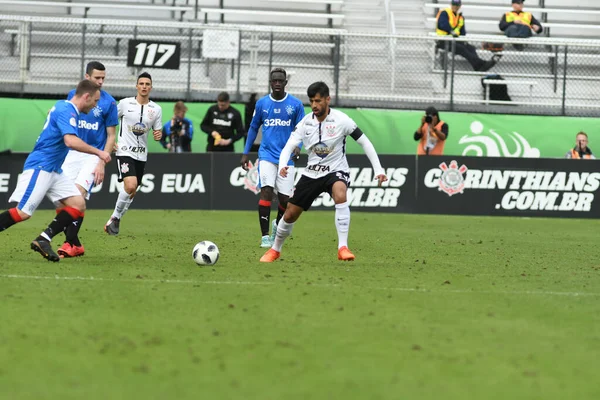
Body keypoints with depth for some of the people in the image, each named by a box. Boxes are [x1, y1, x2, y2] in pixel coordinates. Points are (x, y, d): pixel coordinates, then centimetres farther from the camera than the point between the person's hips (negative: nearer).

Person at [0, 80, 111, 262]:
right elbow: (71, 141, -30)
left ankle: (43, 240, -5)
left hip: (54, 170, 10)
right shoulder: (66, 110, -16)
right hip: (40, 167, -10)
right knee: (23, 212, -16)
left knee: (78, 205, -1)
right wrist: (98, 152, -21)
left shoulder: (63, 107, 15)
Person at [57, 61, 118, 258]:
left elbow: (111, 136, -2)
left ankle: (70, 243, -17)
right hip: (72, 153, 4)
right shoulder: (73, 95, 4)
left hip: (93, 155, -4)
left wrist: (102, 163, -10)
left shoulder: (109, 102, -5)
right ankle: (75, 244, 7)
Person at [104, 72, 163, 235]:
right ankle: (115, 217, -6)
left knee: (132, 192, 8)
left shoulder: (156, 109, 3)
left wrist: (158, 135, -13)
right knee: (130, 185, -23)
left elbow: (157, 131, 11)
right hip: (125, 151, -4)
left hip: (141, 154, 4)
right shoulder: (125, 103, -4)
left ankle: (115, 221, 24)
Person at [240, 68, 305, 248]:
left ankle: (277, 226, 34)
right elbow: (253, 128, 15)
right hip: (267, 154, 0)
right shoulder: (262, 103, 4)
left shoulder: (295, 104, 0)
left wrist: (297, 145, -16)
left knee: (284, 198, 1)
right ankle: (265, 236, -13)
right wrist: (245, 153, 13)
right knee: (266, 190, -17)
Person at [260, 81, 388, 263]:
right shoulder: (305, 122, -6)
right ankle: (275, 250, 31)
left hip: (336, 171, -4)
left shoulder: (341, 120, -15)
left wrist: (378, 170, -12)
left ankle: (343, 248, -35)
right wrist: (282, 166, -32)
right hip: (312, 172, 4)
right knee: (290, 214, 5)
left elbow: (364, 142, -8)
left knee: (340, 195, -37)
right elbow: (289, 146, -10)